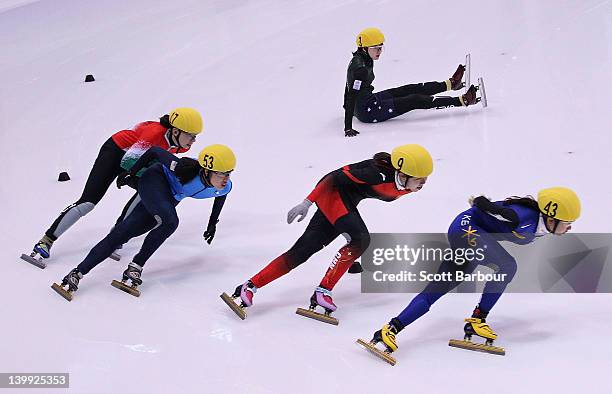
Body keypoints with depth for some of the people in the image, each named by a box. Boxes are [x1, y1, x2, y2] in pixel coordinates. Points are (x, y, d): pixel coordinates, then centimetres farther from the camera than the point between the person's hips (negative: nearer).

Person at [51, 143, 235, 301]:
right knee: (170, 221, -33)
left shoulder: (224, 187, -19)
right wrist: (131, 173, -11)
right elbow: (155, 151, -21)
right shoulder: (187, 169, -36)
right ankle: (136, 266, -21)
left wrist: (213, 223, 16)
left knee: (121, 234, -6)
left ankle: (78, 272, -8)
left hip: (169, 199, 5)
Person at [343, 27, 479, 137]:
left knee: (410, 89, 15)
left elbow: (350, 85, 18)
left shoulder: (362, 58, 4)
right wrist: (348, 128, -35)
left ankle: (451, 83, 30)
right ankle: (462, 101, -3)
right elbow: (352, 96, -31)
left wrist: (348, 107, 31)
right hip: (367, 112, -10)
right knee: (415, 101, -8)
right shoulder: (360, 67, -27)